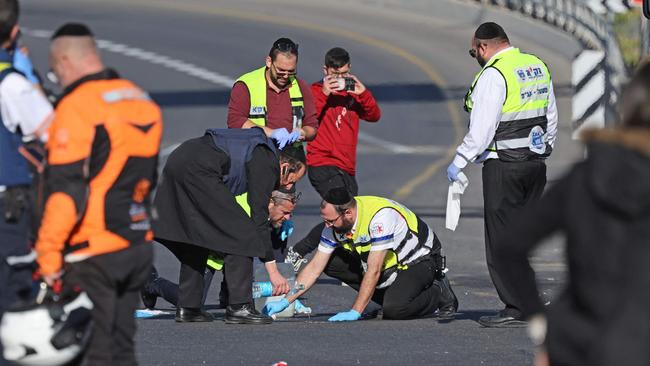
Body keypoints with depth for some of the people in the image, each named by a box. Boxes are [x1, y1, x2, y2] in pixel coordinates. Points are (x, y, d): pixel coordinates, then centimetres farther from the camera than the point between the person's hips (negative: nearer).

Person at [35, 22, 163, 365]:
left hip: (92, 253, -8)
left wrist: (48, 253, -17)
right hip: (139, 247, 8)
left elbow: (66, 188, -20)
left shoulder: (76, 107, -14)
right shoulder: (142, 102, 13)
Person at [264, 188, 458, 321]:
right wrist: (285, 301, -10)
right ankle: (395, 294, 1)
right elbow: (315, 267, -4)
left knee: (394, 309, -32)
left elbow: (373, 270, -32)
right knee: (332, 263, -6)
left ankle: (439, 293, -2)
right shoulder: (335, 224, -10)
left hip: (420, 261, -8)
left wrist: (355, 312, -31)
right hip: (390, 263, 8)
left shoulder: (380, 216, -34)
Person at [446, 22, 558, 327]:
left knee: (502, 241, -2)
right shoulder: (538, 66, 12)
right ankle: (526, 302, 16)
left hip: (503, 166, -8)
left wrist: (458, 162, -12)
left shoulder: (493, 75, -14)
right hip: (535, 165, 8)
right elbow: (551, 118, 20)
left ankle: (515, 310, -4)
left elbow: (481, 129, -19)